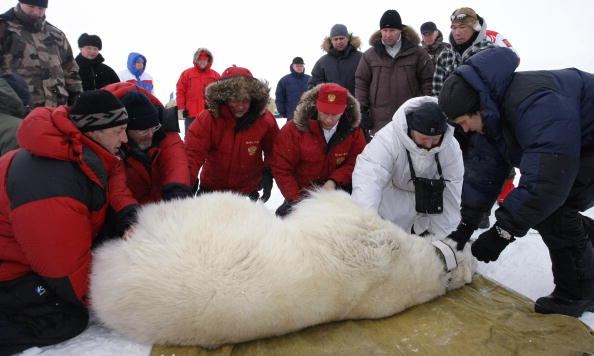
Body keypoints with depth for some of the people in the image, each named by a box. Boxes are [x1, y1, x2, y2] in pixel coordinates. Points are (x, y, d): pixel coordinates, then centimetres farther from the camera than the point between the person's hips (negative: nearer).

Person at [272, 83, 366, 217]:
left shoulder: (353, 131, -4)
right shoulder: (293, 129, -12)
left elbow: (356, 163, -3)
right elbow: (281, 169, -10)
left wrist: (333, 181, -19)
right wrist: (296, 200, -16)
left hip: (337, 190, 1)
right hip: (302, 193, -1)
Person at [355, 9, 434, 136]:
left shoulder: (417, 52, 4)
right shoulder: (370, 55, 6)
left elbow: (428, 80, 5)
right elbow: (360, 83, 8)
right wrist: (362, 111, 1)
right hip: (379, 122, 1)